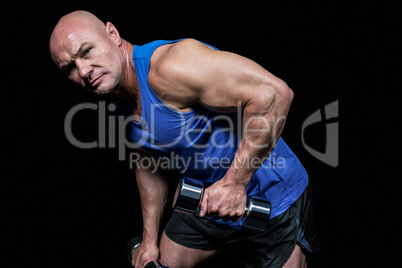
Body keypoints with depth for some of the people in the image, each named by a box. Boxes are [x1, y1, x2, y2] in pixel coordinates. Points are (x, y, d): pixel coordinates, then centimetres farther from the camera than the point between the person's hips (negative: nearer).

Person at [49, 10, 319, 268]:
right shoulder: (124, 100, -1)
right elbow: (148, 163, 13)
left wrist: (235, 182, -32)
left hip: (272, 199, -7)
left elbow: (273, 92, -37)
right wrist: (150, 240, 13)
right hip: (208, 201, 8)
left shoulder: (169, 67, -31)